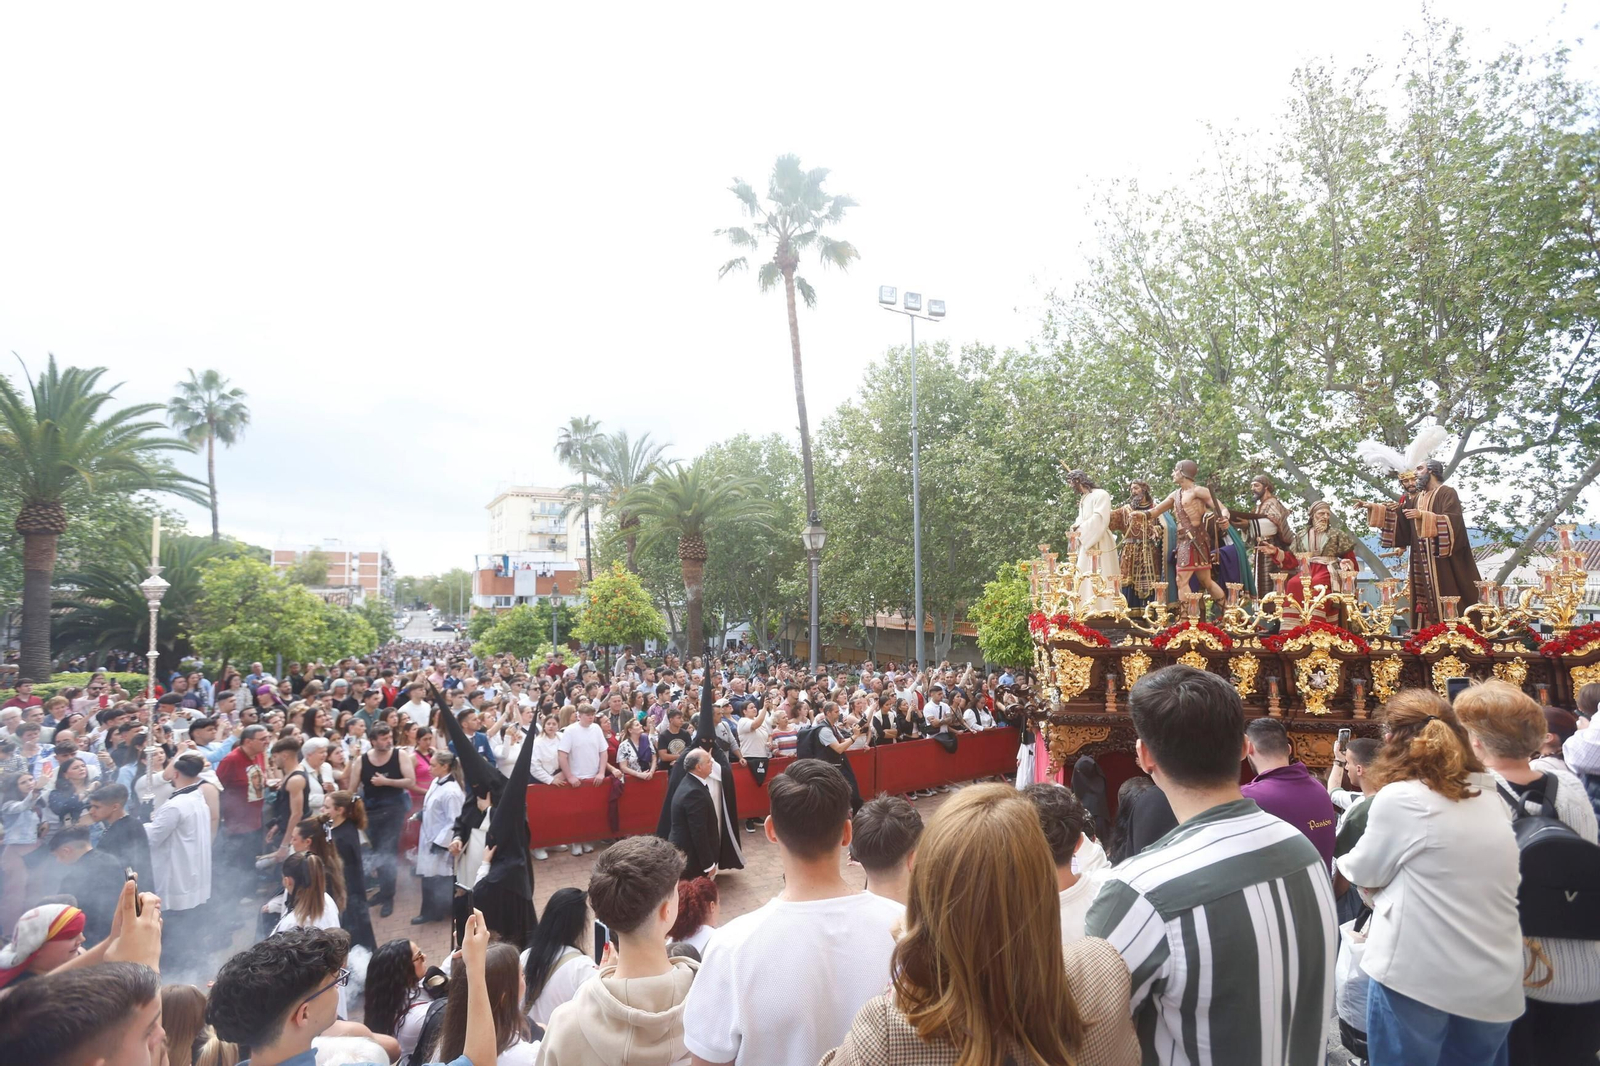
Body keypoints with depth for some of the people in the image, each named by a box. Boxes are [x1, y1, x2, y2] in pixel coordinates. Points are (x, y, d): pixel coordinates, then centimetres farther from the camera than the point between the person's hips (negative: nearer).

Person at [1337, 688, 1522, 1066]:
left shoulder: (1399, 798, -15)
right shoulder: (1491, 797, 5)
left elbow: (1363, 873, -1)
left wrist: (1344, 861, 19)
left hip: (1419, 977, -6)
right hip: (1495, 982, 6)